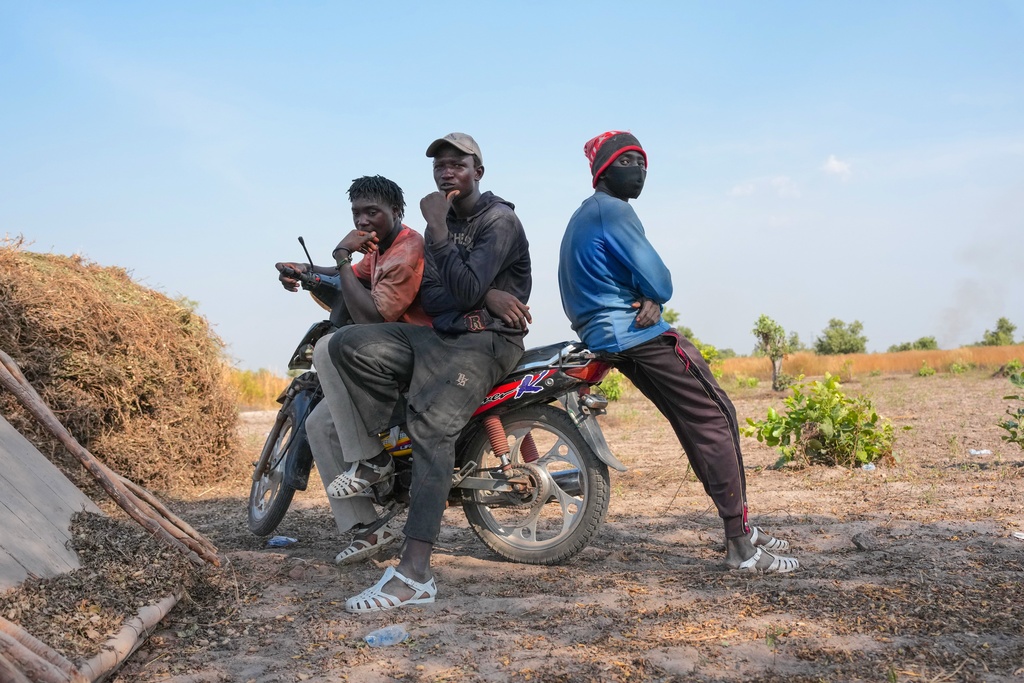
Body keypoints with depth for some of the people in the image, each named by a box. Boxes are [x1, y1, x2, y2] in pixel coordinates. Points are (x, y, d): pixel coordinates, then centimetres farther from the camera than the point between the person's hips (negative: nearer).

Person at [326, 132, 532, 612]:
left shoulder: (499, 219, -7)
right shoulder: (443, 223, 17)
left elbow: (466, 290, -20)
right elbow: (430, 297, 5)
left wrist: (436, 229, -16)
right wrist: (485, 294, -13)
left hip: (485, 340, -8)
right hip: (441, 334, 8)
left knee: (431, 425, -29)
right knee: (348, 343, -10)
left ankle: (415, 574, -37)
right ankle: (376, 458, -1)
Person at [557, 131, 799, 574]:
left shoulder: (584, 216, 20)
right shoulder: (612, 210, -13)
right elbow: (657, 278, -19)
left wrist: (649, 299, -5)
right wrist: (655, 297, 3)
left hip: (607, 338, 11)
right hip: (642, 338, -11)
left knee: (699, 424, 15)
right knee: (716, 419, -8)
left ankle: (739, 527, 21)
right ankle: (741, 546, -8)